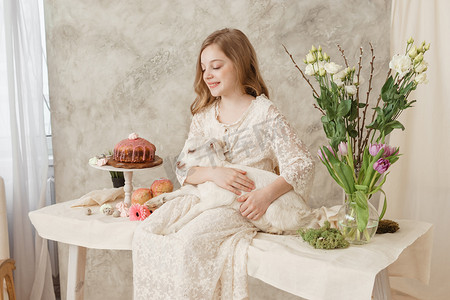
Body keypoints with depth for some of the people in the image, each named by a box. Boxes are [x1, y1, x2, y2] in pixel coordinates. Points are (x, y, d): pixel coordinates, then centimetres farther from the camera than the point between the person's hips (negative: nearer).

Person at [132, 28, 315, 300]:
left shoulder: (264, 113, -4)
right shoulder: (204, 115, 12)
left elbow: (303, 164, -9)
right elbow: (184, 170, 6)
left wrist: (267, 194, -25)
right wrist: (214, 173, -16)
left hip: (241, 206, -5)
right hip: (203, 197, 5)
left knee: (189, 241, -30)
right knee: (146, 233, -18)